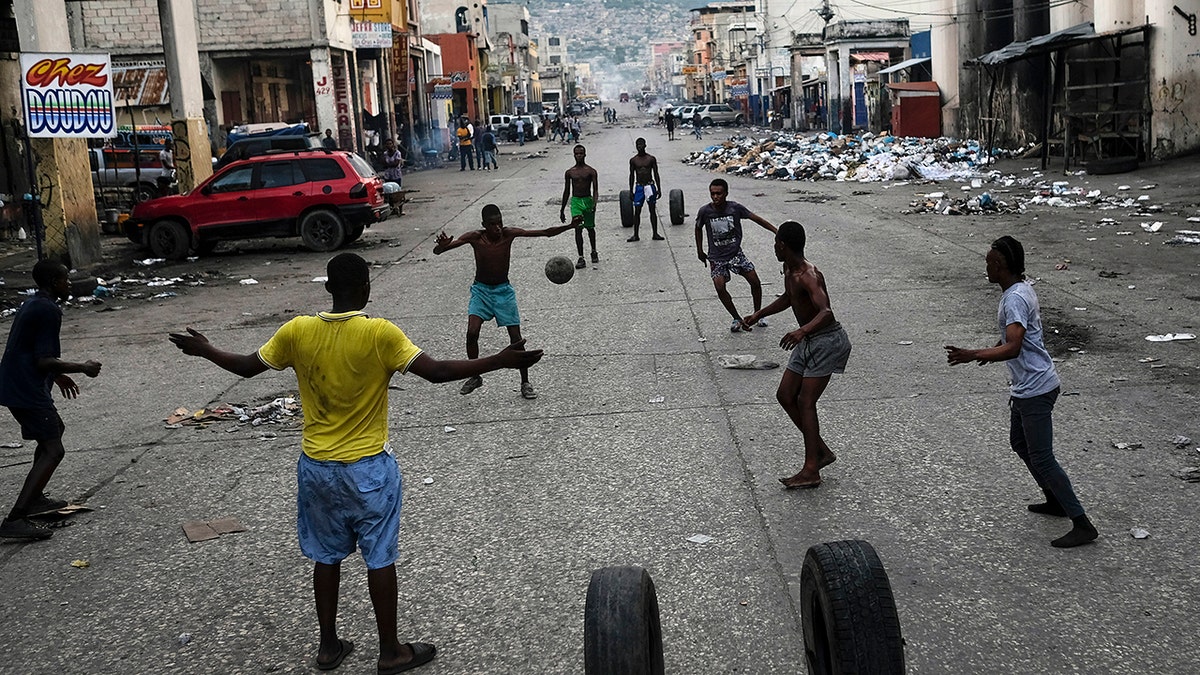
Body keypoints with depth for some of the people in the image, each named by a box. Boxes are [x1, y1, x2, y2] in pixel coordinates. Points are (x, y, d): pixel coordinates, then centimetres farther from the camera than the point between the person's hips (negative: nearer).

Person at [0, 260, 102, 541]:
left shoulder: (31, 305, 15)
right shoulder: (49, 311, -16)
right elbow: (44, 361, -20)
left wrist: (57, 375, 29)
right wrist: (82, 367, -8)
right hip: (27, 391, -10)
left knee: (55, 430, 27)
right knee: (53, 450, -10)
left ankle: (34, 498, 34)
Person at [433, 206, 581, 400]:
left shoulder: (509, 233, -13)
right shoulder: (474, 237, -16)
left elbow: (546, 233, -12)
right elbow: (437, 251, -19)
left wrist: (570, 226, -27)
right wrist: (442, 245, -44)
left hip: (504, 291, 1)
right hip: (481, 290, 0)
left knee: (516, 338, -4)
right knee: (472, 332, -18)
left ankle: (525, 382, 11)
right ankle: (475, 376, 3)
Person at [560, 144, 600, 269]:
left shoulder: (591, 171, -1)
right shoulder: (569, 172, 5)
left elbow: (595, 189, -8)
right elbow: (566, 192, 12)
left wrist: (594, 203, -25)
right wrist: (562, 210, 13)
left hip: (588, 200, 0)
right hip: (575, 201, 1)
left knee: (590, 228, 13)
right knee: (578, 229, -11)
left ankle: (594, 252, 34)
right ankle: (581, 258, -13)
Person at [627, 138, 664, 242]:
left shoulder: (651, 159, -1)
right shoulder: (633, 160, 2)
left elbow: (656, 174, 1)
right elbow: (632, 176, 6)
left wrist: (659, 189, -3)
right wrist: (631, 191, 4)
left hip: (650, 186, -1)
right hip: (639, 187, 1)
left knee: (653, 211, 4)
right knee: (637, 211, 2)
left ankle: (655, 234, 11)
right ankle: (635, 235, 9)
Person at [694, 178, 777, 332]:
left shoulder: (735, 208, -12)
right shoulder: (705, 211, -12)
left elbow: (756, 219, -2)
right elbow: (698, 228, 8)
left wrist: (777, 231, -5)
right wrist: (700, 251, 12)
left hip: (736, 253, 1)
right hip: (716, 258, -1)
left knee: (755, 282, -4)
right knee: (720, 287, -19)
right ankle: (737, 319, 0)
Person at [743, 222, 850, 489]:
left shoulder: (808, 276, -25)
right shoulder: (789, 270, 6)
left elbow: (827, 312, -40)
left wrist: (802, 331, -56)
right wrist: (759, 314, 22)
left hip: (827, 341, -10)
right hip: (808, 341, 10)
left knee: (805, 402, -12)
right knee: (785, 395, 7)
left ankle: (811, 470, -8)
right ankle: (821, 451, 17)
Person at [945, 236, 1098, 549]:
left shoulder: (1015, 299, -24)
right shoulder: (1020, 288, 8)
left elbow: (1013, 348, -35)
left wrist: (973, 355, -41)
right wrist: (991, 351, 37)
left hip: (1035, 388, -11)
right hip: (1026, 386, 11)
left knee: (1041, 457, -6)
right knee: (1020, 443, 23)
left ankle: (1082, 525, -1)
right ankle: (1056, 501, 36)